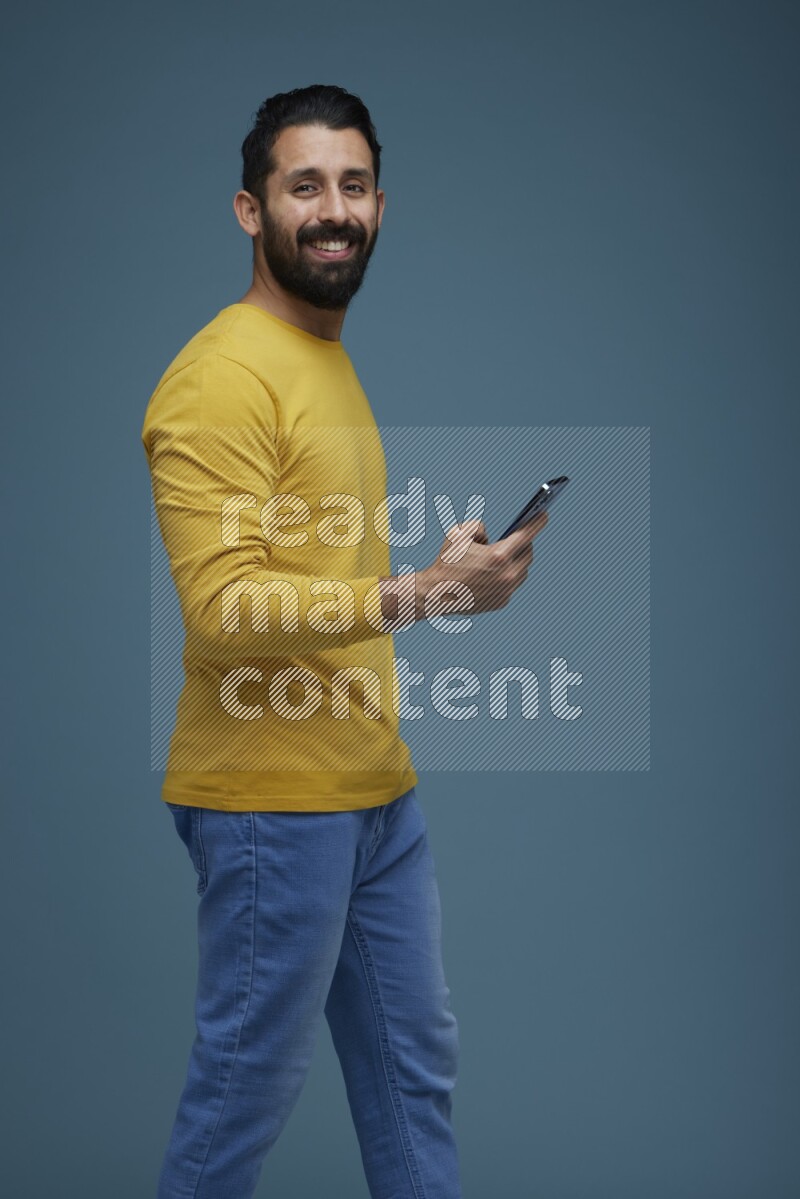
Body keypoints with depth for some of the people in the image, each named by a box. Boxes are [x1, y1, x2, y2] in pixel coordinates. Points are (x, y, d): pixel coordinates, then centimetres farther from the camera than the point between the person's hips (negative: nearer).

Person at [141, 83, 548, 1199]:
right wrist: (421, 594, -28)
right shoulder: (223, 375, -15)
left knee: (416, 1065, 17)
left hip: (379, 790, 9)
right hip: (273, 806, -9)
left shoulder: (330, 359, 16)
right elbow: (222, 610, -24)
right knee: (248, 1086, 3)